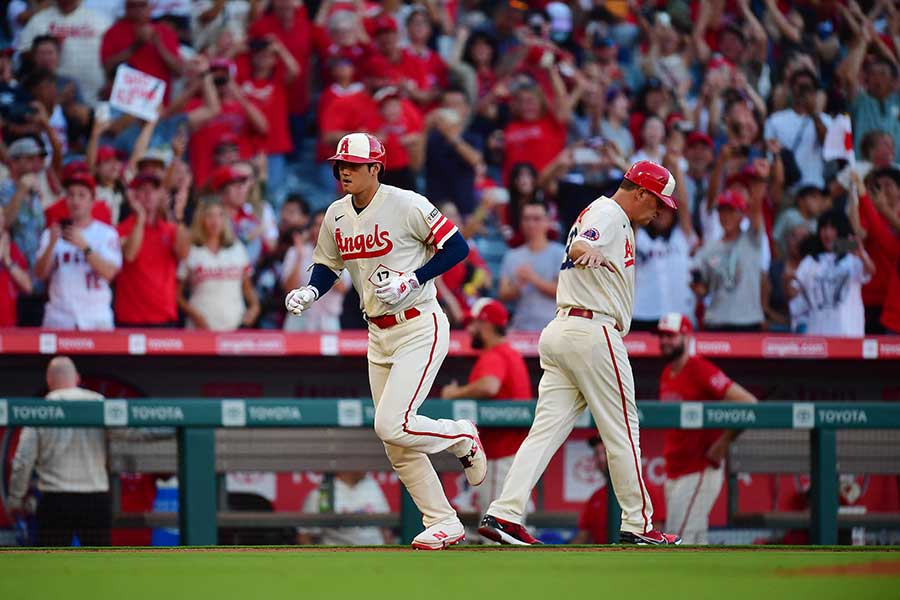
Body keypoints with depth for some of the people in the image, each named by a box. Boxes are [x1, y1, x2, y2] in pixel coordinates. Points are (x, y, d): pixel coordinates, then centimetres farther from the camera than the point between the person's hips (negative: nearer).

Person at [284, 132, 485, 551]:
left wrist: (411, 280, -20)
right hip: (379, 335, 7)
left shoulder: (406, 205, -15)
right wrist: (309, 292, -4)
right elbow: (327, 265, 17)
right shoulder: (336, 216, 5)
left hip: (420, 328, -7)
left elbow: (457, 247, -11)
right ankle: (443, 523, 17)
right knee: (397, 448, 6)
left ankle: (462, 437, 9)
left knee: (392, 425, -20)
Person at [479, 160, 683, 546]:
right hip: (594, 332, -10)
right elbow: (578, 246, -33)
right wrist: (589, 251, -52)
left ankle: (504, 514, -11)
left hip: (560, 330, 10)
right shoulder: (609, 214, -9)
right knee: (622, 431, 0)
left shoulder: (601, 212, 21)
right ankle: (637, 525, 7)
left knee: (547, 430, 0)